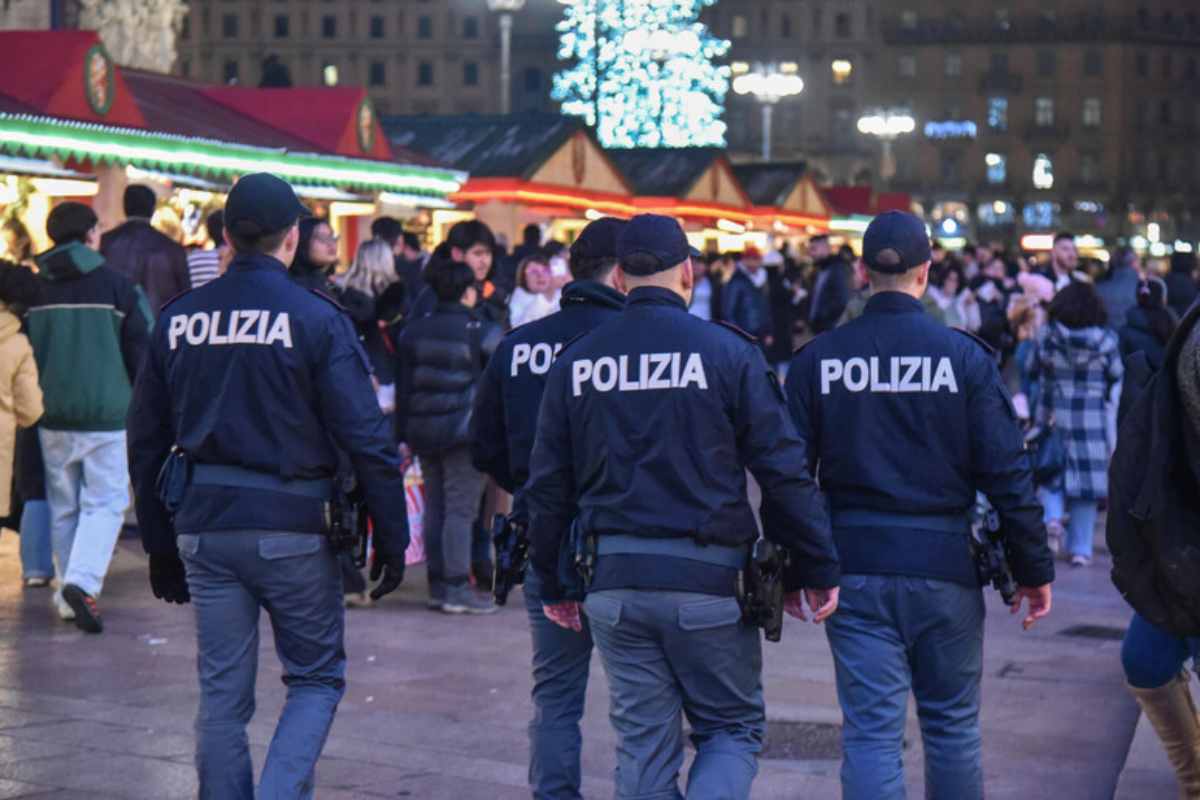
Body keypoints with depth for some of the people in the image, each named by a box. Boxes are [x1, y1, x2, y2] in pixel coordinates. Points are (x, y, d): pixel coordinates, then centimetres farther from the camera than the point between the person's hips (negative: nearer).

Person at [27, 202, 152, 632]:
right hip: (107, 414, -4)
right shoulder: (116, 285, -7)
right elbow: (141, 351, -4)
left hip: (53, 416, 4)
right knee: (104, 501, 0)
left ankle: (70, 594, 16)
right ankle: (82, 582, -18)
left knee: (63, 507, 12)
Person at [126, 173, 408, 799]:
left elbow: (146, 440, 11)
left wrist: (160, 544, 18)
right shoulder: (316, 320, -8)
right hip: (290, 527, -4)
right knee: (316, 678, 11)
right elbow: (366, 438, -10)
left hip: (204, 528, 4)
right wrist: (391, 536, -3)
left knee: (222, 694, 11)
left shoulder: (178, 319, 6)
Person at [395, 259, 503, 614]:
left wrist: (404, 435, 14)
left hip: (424, 432, 6)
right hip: (466, 431, -6)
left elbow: (403, 387, 11)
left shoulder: (412, 332, 9)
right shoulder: (483, 333, -7)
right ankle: (457, 588, -5)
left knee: (434, 507, 12)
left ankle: (437, 585, 16)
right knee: (461, 508, -4)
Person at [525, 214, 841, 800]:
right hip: (707, 578, -3)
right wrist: (816, 570, 2)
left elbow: (547, 486, 9)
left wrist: (553, 585, 19)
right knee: (733, 728, 10)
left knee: (643, 742, 12)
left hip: (612, 581, 3)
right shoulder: (728, 352, -5)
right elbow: (783, 471, -6)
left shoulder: (575, 361, 6)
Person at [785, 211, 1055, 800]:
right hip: (944, 565, 0)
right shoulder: (966, 358, -5)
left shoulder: (817, 359, -1)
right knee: (952, 724, 15)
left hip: (854, 566, 1)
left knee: (871, 730, 1)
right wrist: (1034, 569, 3)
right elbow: (1007, 473, -6)